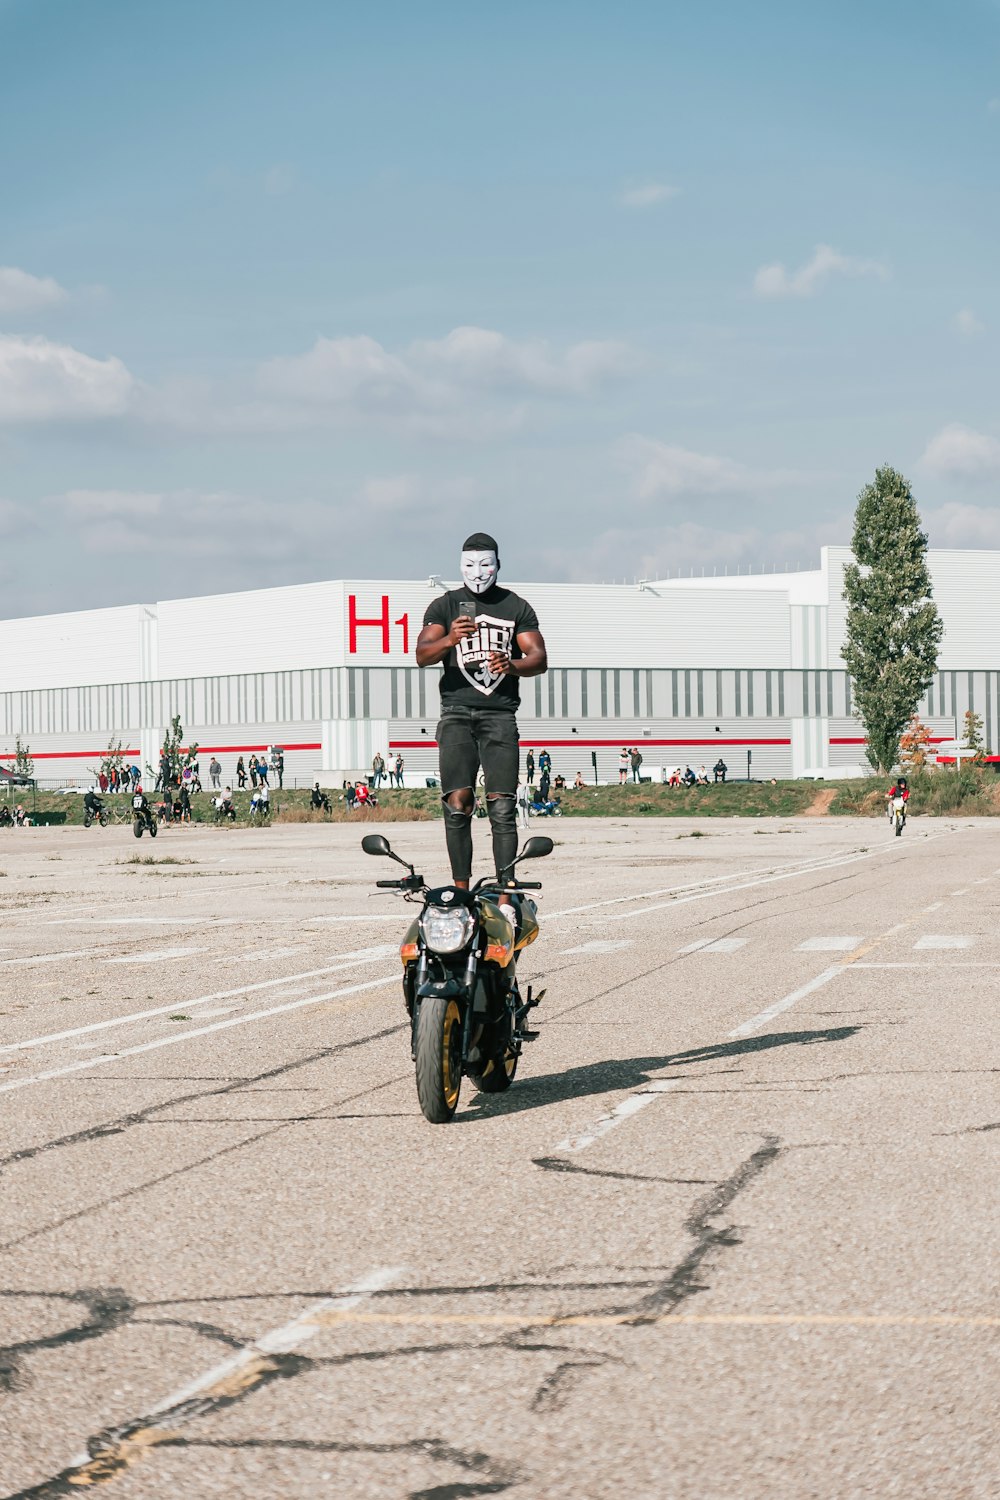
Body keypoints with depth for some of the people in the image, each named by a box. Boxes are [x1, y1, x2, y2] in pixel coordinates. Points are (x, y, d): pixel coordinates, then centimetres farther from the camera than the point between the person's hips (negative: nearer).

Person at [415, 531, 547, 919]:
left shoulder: (517, 607, 13)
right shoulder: (444, 605, 10)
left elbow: (539, 658, 6)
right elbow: (422, 654, -3)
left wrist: (513, 665, -17)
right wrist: (449, 640, -25)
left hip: (500, 713, 0)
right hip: (457, 712, 0)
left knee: (502, 807, -7)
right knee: (457, 805, -9)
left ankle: (504, 898, -7)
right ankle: (461, 894, -5)